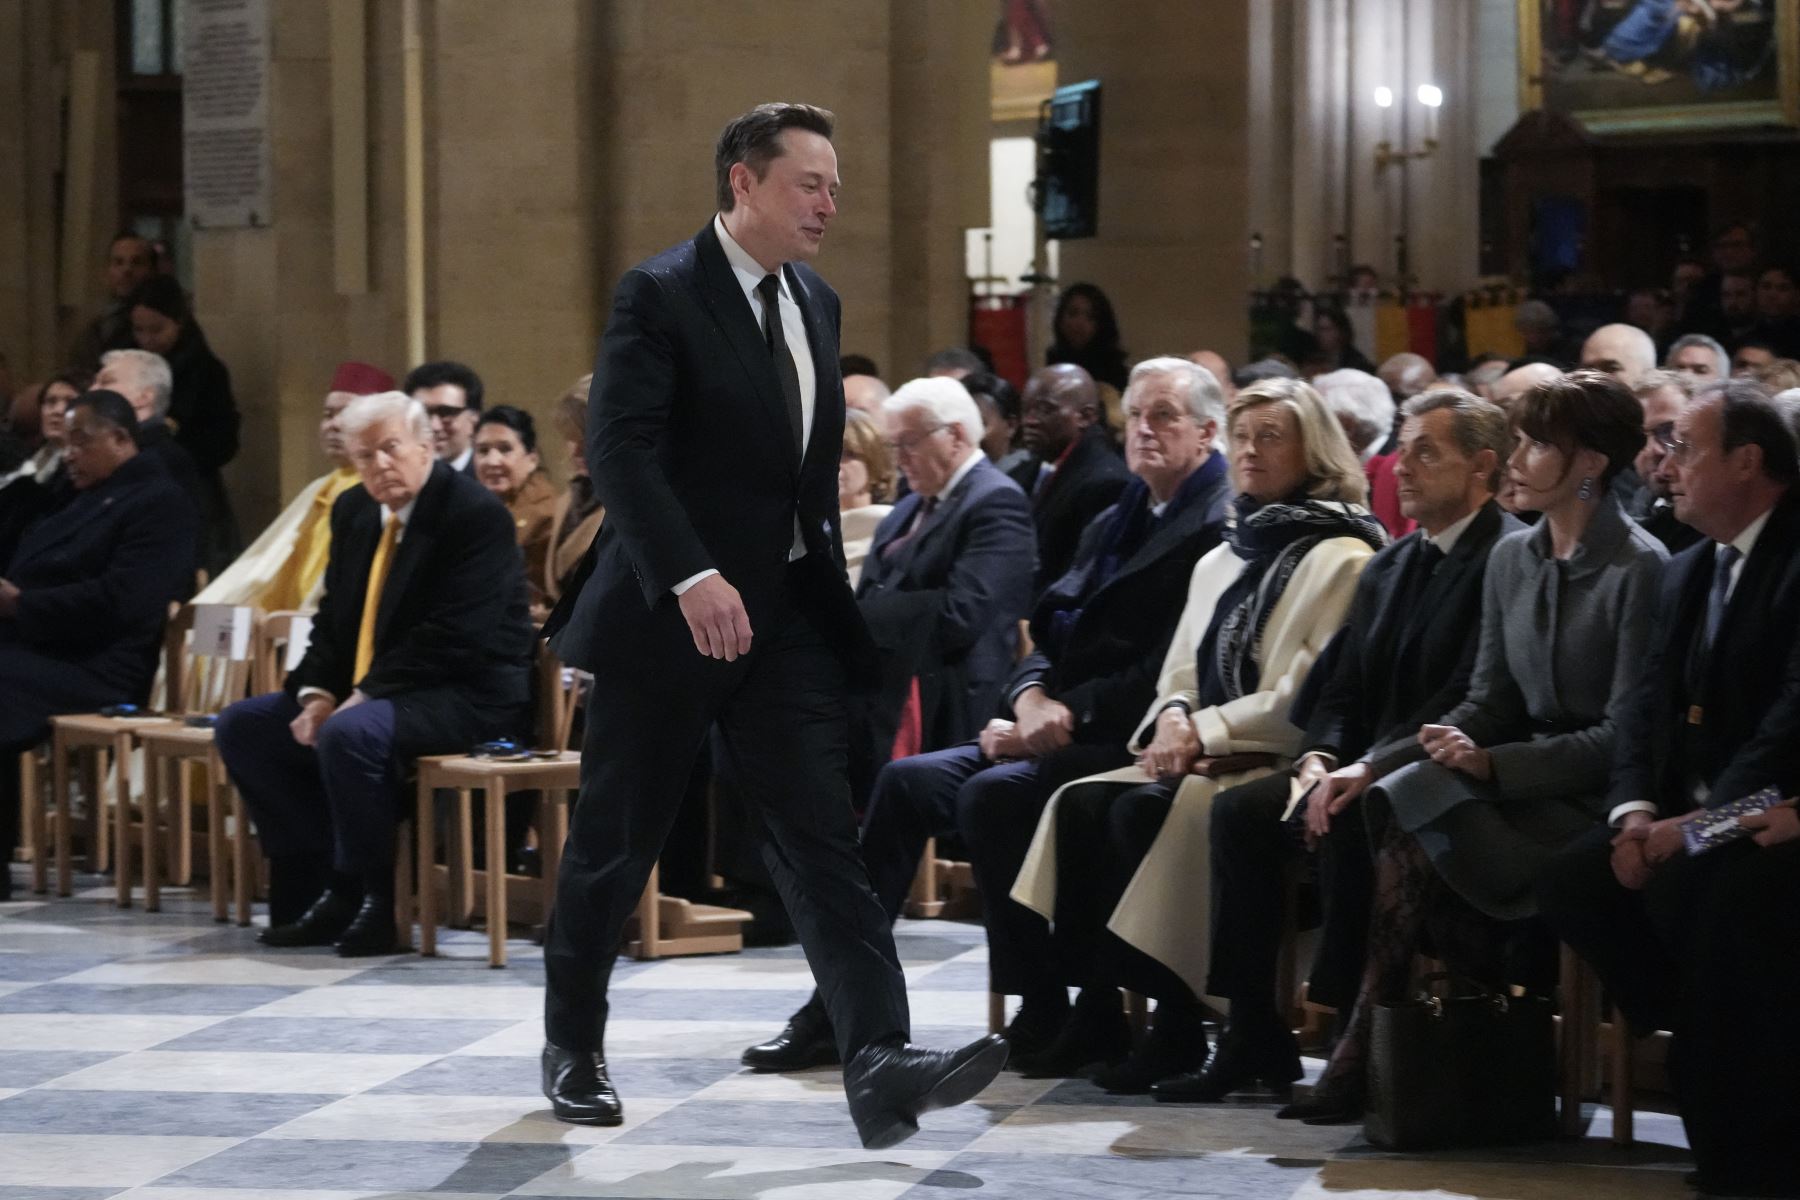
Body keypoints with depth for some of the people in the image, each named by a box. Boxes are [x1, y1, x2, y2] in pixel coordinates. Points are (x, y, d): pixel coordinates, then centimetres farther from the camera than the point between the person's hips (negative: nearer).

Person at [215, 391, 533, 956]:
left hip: (469, 693, -9)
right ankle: (318, 884, 3)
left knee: (349, 735, -35)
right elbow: (333, 618, 15)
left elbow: (454, 638, -22)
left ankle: (368, 900, -18)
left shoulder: (476, 515, -15)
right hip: (364, 693, 9)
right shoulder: (353, 511, 11)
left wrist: (363, 695, -23)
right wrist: (316, 693, -4)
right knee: (242, 726, 2)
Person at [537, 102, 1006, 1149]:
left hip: (789, 616, 6)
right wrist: (692, 576, -31)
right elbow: (620, 447, -21)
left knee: (824, 841, -7)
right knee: (617, 842, 7)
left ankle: (880, 1062, -17)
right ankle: (574, 1045, 25)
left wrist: (830, 579, 14)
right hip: (670, 615, -6)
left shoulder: (817, 305, 12)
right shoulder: (660, 296, -11)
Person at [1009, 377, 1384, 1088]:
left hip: (1277, 762, -8)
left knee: (1144, 811, -30)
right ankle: (1093, 1011, -19)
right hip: (1199, 756, 8)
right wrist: (1174, 717, -2)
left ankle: (1176, 1024, -23)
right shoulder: (1221, 561, 23)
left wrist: (1204, 731, -14)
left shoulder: (1341, 559, -4)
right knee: (1083, 802, -18)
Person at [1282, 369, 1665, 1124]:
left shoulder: (1641, 569, -11)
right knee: (1391, 798, -24)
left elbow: (1627, 735, -14)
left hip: (1599, 800, -7)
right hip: (1520, 784, 7)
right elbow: (1488, 704, 13)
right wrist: (1374, 765, -2)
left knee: (1413, 813, -28)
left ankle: (1367, 1056, -22)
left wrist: (1493, 764, -22)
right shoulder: (1511, 559, 13)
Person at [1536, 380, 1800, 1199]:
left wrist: (1706, 820, -25)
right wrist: (1636, 809, -8)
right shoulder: (1688, 573, 18)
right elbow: (1650, 704, 11)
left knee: (1713, 891, -35)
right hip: (1691, 820, 8)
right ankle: (1708, 1046, -3)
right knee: (1572, 881, -13)